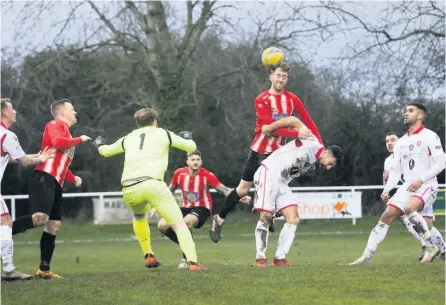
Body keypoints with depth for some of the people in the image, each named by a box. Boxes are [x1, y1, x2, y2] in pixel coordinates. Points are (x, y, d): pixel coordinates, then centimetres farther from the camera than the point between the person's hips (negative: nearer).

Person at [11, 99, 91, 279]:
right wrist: (80, 140, -7)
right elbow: (57, 142, -20)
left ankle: (44, 270, 9)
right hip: (44, 178, -10)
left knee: (54, 225, 7)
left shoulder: (66, 134, 28)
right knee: (40, 217, -28)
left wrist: (73, 179, 17)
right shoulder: (55, 125, 2)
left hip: (55, 183, 10)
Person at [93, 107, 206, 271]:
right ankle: (192, 262, -21)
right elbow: (191, 147, 24)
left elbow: (106, 151, 41)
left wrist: (99, 145, 64)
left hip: (128, 190, 4)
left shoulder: (128, 138, 25)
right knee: (178, 223, -2)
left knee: (139, 216, 35)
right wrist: (188, 137, 46)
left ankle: (148, 257, 27)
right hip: (152, 184, -4)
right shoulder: (162, 134, 17)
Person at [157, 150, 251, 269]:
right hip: (186, 207, 5)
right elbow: (170, 190, 10)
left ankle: (186, 258, -20)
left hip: (202, 208, -5)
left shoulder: (207, 175, -17)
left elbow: (224, 190, -19)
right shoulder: (179, 173, -8)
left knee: (186, 222, -37)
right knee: (162, 225, -13)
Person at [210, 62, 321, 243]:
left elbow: (308, 122, -2)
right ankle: (219, 219, 18)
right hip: (260, 150, -3)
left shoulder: (292, 99, -1)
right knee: (244, 188, 3)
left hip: (279, 151, 3)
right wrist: (297, 134, -29)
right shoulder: (261, 100, -12)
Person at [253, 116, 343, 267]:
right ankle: (260, 257, 0)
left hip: (281, 182, 9)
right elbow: (294, 120, -17)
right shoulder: (314, 144, -12)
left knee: (293, 218, -3)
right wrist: (269, 128, -14)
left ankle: (279, 258, -2)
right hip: (268, 173, -9)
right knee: (266, 217, -12)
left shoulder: (313, 165, 15)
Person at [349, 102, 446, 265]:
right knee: (386, 216, -6)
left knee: (409, 208, -33)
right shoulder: (401, 142, 16)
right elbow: (396, 170, 17)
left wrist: (421, 180, -20)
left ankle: (433, 246, -16)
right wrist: (387, 189, 3)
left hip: (426, 185, -7)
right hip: (407, 187, 7)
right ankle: (367, 256, -6)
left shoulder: (429, 136, -5)